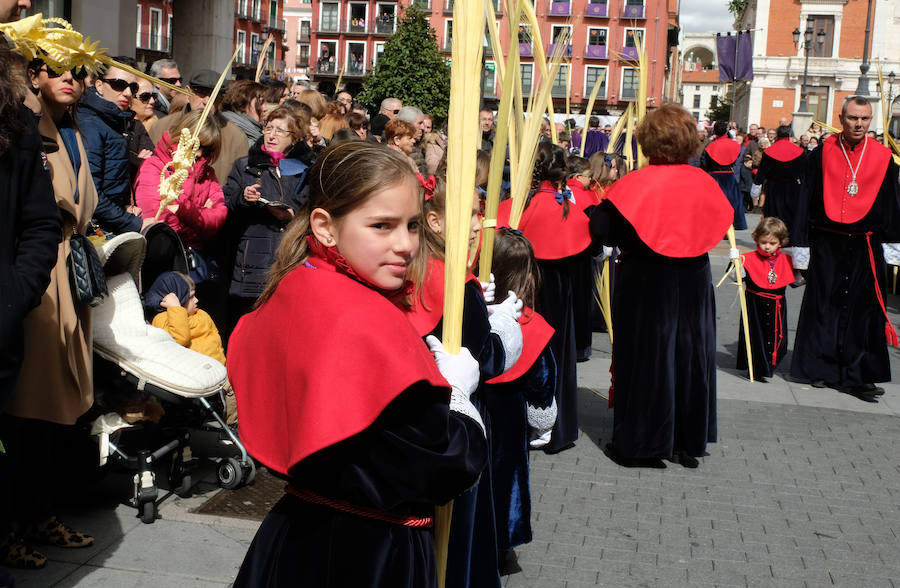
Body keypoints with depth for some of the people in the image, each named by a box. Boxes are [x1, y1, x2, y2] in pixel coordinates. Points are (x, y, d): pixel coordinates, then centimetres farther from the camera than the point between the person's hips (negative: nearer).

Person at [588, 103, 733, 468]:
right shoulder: (704, 183, -3)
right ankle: (689, 441, 23)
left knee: (645, 357, 5)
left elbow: (602, 229, -17)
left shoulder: (636, 184, -16)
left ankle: (642, 444, 12)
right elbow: (719, 225, 10)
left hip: (645, 285, -4)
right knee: (689, 355, 14)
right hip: (693, 284, 4)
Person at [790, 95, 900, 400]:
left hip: (865, 245, 0)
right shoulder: (822, 154, 2)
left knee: (863, 307, 0)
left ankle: (859, 374, 7)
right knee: (824, 305, 6)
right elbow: (808, 198, 3)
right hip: (827, 244, 0)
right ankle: (821, 368, 17)